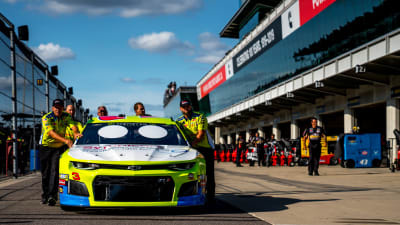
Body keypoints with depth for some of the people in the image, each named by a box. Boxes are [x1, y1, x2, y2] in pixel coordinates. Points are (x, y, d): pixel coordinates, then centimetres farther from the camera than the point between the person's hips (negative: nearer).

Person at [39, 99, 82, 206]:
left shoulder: (66, 116, -3)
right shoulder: (46, 118, -16)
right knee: (45, 172, 5)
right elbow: (51, 133, -29)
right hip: (46, 146, -1)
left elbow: (73, 125, -18)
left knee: (55, 170, -13)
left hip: (59, 146, 1)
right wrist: (65, 140, -42)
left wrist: (76, 133, -43)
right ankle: (45, 194, 21)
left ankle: (52, 195, -20)